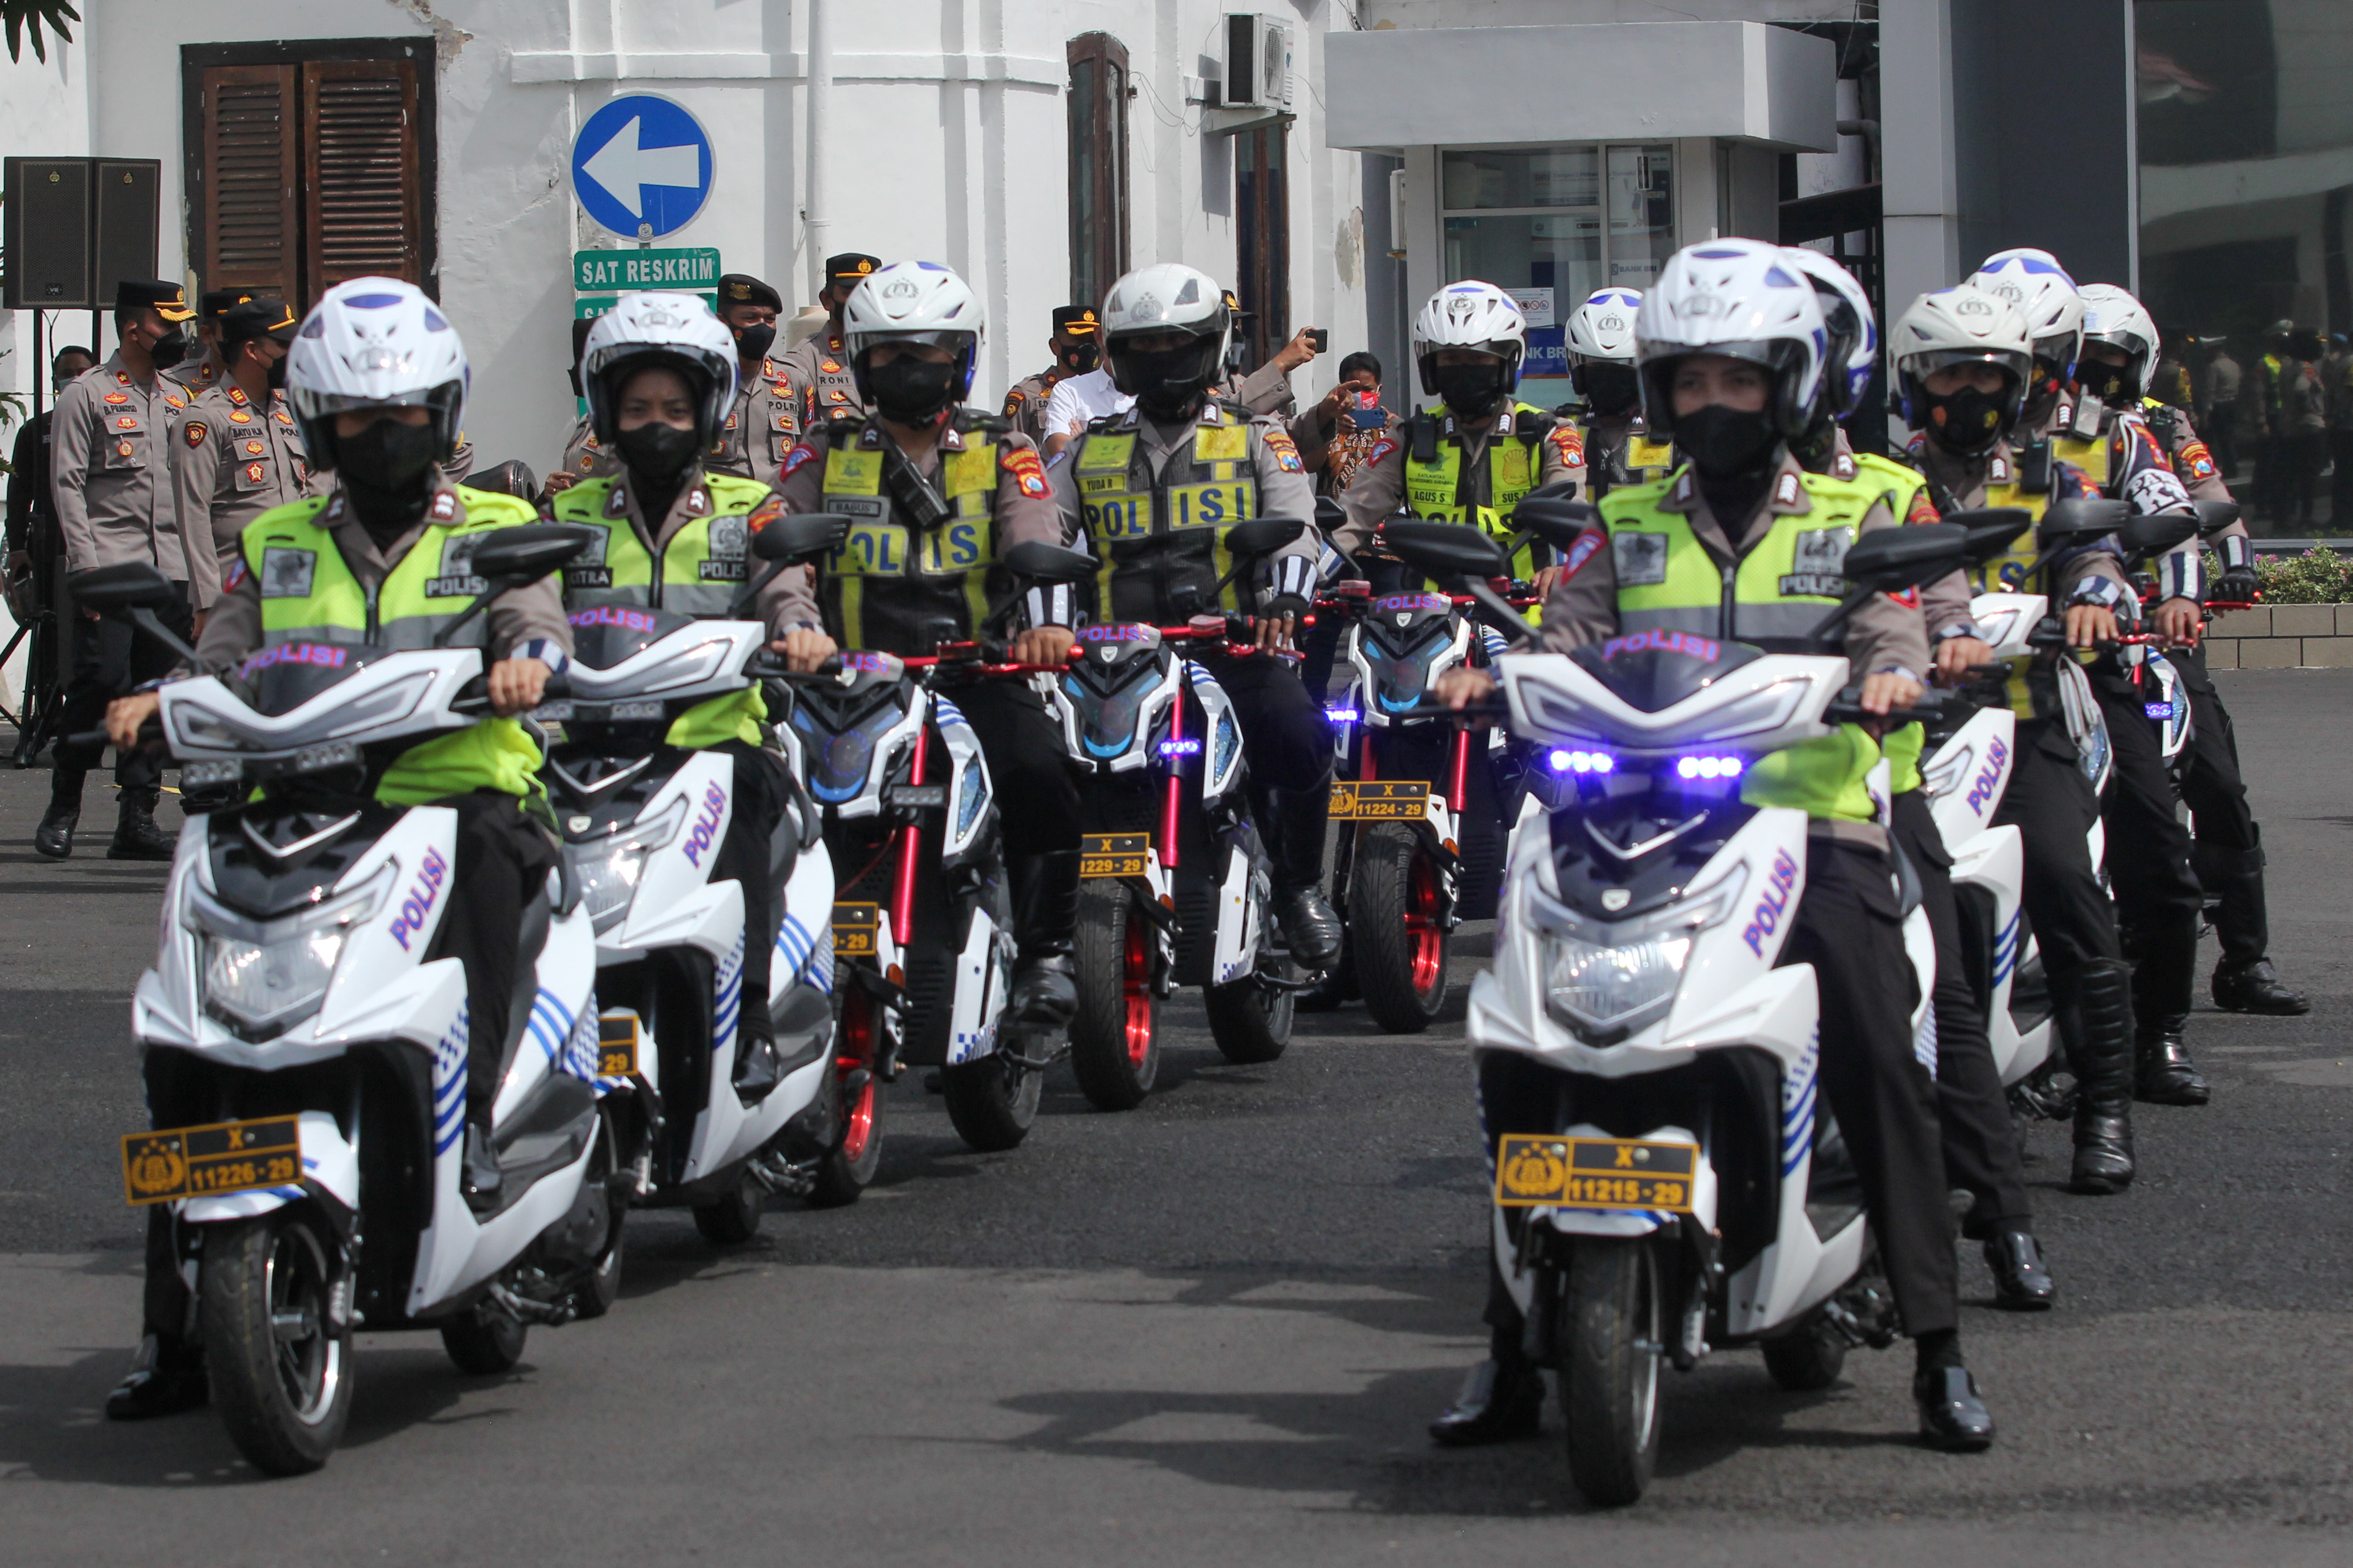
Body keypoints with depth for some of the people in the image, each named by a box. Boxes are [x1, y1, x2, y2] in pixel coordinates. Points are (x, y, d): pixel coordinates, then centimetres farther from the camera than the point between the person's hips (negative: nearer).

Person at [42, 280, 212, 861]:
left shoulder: (178, 399, 18)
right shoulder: (87, 396, 1)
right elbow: (66, 484, -5)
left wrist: (200, 571, 13)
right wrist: (88, 565, -13)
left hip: (170, 568, 5)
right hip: (110, 566, -5)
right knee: (101, 679, -13)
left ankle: (138, 818, 4)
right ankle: (63, 807, 0)